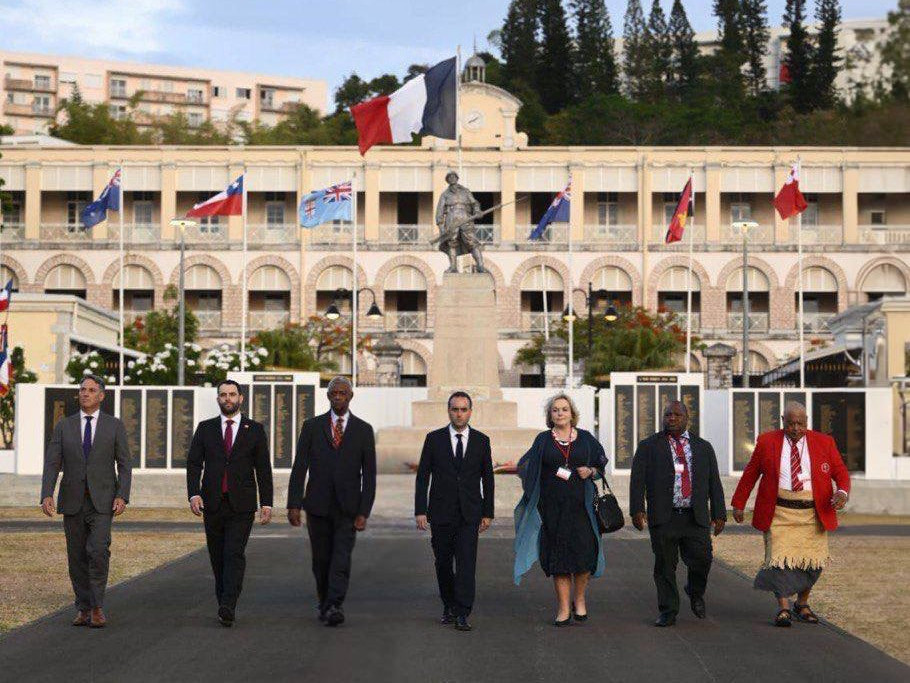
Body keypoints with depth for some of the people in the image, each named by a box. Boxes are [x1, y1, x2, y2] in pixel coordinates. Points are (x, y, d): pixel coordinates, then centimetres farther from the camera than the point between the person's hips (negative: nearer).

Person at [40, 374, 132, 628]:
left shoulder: (114, 426, 3)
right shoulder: (64, 426, 6)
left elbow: (125, 464, 1)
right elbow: (52, 463, 1)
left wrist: (122, 496, -12)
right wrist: (47, 495, -13)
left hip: (102, 500, -2)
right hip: (72, 500, 2)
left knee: (98, 550, -18)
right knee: (77, 556, 5)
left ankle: (97, 606, -5)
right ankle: (84, 608, 18)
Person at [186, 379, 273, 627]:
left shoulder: (255, 430, 7)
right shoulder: (205, 428, 10)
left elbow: (263, 469, 6)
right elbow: (193, 463, 5)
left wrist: (266, 503, -1)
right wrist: (194, 494, -11)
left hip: (241, 505, -2)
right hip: (212, 503, 2)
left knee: (235, 554, -15)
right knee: (217, 557, 7)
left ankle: (227, 608, -23)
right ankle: (224, 604, 18)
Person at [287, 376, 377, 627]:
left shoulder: (363, 430, 3)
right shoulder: (312, 426, 4)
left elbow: (369, 475, 1)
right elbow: (299, 468, 1)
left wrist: (364, 512, -6)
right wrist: (294, 505, -8)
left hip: (347, 508, -1)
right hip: (318, 505, 1)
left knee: (341, 559, -13)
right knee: (321, 560, 9)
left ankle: (334, 608, -19)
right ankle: (324, 604, 24)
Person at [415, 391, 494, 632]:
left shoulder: (481, 440, 5)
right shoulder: (434, 439, 2)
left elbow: (487, 478, 9)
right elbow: (423, 476, 1)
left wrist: (488, 513, 6)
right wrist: (420, 511, -5)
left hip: (469, 513, -1)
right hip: (441, 512, 1)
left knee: (466, 562, -10)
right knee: (443, 562, 8)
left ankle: (462, 614, -11)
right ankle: (449, 606, 25)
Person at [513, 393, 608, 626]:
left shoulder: (586, 438, 9)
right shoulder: (543, 440, 9)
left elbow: (601, 466, 13)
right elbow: (526, 467, 9)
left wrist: (590, 471, -6)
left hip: (580, 503, 0)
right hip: (553, 505, 0)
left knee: (584, 552, -8)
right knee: (558, 554, -2)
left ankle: (579, 598, 16)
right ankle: (564, 608, 4)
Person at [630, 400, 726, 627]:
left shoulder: (703, 447, 14)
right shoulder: (648, 446, 7)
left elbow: (714, 483, 14)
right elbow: (637, 480, 0)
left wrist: (719, 514, 6)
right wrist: (637, 510, -12)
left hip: (696, 518, 1)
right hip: (663, 519, -1)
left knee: (701, 560, -8)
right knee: (665, 566, 0)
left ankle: (695, 593, 22)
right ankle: (668, 613, 12)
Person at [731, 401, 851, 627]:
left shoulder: (824, 443, 5)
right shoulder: (767, 442, 3)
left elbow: (841, 472, 7)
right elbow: (750, 473, 9)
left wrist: (843, 492, -14)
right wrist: (739, 504, 9)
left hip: (813, 514, 2)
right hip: (779, 513, -1)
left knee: (811, 562, 5)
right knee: (780, 558, -11)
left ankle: (802, 604, 26)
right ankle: (783, 609, -5)